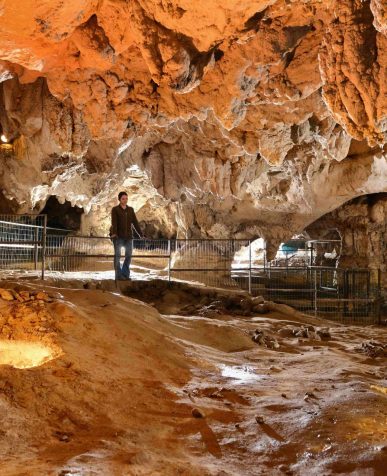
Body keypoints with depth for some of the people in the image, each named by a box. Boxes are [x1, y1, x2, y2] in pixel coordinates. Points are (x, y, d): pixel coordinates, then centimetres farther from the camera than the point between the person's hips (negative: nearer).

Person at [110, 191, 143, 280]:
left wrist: (141, 235, -1)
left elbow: (135, 223, 8)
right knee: (117, 255, -3)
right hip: (118, 236, -4)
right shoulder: (115, 209, 0)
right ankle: (118, 275, -2)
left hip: (128, 236, 4)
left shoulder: (130, 210, 12)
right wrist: (114, 233, -29)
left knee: (129, 255, 2)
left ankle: (125, 274, 10)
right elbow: (114, 222, -13)